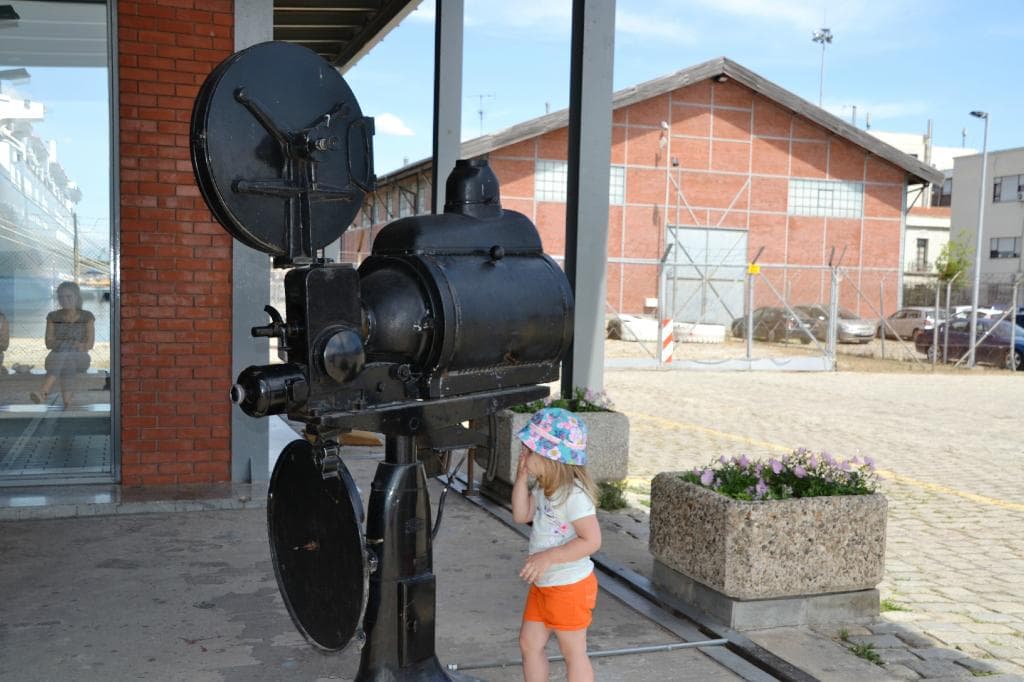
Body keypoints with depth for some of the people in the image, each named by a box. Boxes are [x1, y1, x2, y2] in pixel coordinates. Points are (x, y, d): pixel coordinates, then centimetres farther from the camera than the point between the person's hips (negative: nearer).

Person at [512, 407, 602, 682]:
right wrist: (522, 477, -3)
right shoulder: (544, 488, 2)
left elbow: (591, 540, -29)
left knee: (573, 652, 7)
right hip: (542, 585, 9)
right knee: (529, 642, 17)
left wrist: (548, 557, -31)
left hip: (569, 587, -9)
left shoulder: (574, 495, -27)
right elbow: (521, 515, 7)